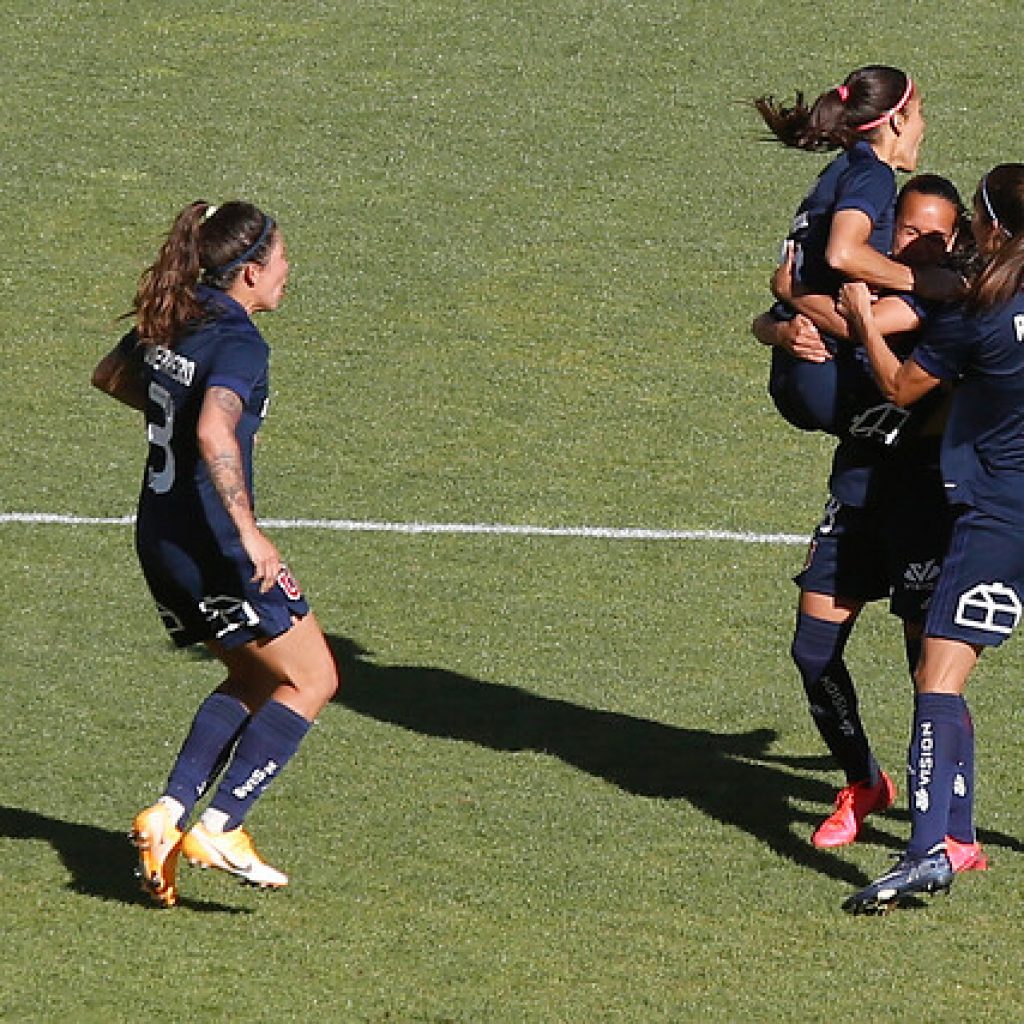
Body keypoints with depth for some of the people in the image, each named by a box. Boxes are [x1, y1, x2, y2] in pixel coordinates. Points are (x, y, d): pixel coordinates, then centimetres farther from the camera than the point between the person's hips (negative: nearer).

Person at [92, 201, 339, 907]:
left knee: (255, 678, 20)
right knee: (311, 680, 2)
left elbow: (111, 376, 27)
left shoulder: (168, 322, 8)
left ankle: (169, 816, 6)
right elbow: (214, 434, -34)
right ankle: (220, 829, -5)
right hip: (210, 546, -9)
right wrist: (247, 531, -36)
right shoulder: (238, 340, -18)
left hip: (159, 541, 9)